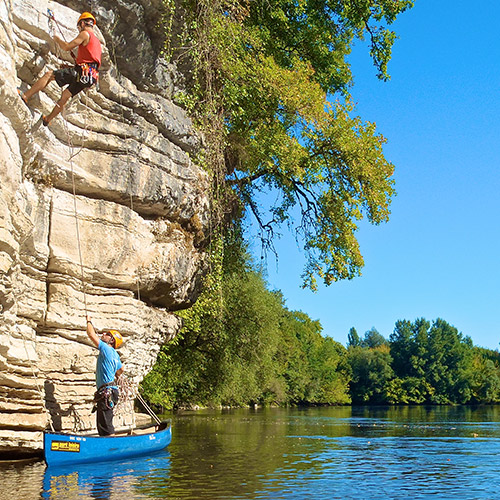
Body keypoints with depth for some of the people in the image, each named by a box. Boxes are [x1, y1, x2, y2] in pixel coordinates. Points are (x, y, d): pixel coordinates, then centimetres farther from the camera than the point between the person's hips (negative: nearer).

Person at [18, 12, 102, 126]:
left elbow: (67, 47, -8)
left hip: (81, 72, -9)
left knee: (49, 75, -7)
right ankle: (47, 120, 27)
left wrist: (57, 39, 11)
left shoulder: (85, 34, -1)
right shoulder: (97, 42, 27)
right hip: (91, 77, 9)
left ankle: (25, 96, -10)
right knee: (66, 95, 20)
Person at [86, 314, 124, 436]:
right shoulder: (115, 355, 18)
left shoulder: (106, 348, -9)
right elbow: (121, 369, 36)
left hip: (106, 392, -10)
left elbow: (91, 334, -8)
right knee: (103, 425, 14)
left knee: (105, 426, -9)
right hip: (112, 389, 10)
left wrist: (89, 322, 9)